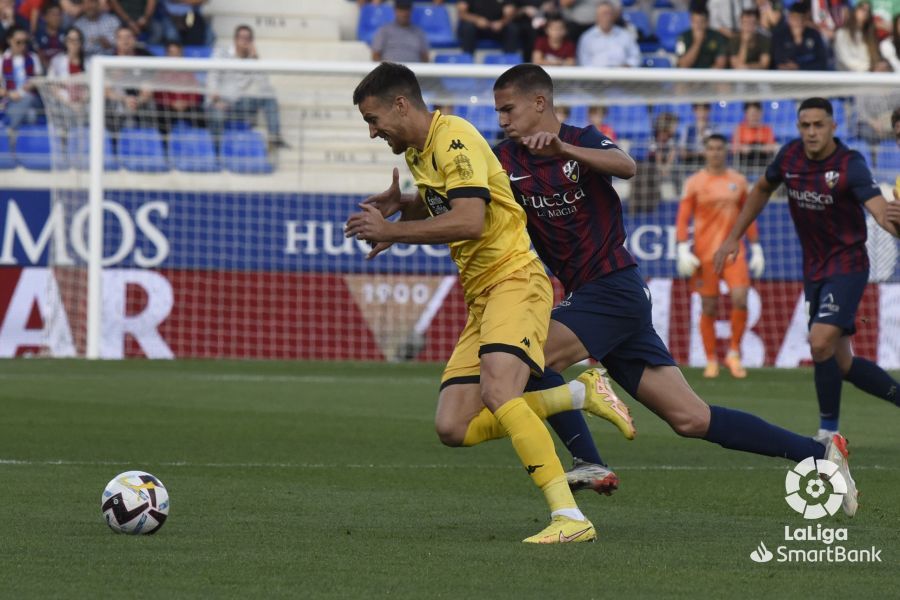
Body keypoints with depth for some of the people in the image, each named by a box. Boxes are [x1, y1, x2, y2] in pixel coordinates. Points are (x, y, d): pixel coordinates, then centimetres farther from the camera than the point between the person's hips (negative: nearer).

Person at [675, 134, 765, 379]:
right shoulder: (694, 182, 1)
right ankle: (711, 361, 12)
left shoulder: (738, 181, 10)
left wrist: (756, 249, 13)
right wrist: (682, 249, -12)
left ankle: (734, 354, 3)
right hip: (705, 253, -2)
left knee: (740, 300, -13)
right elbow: (682, 218, -1)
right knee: (709, 308, 1)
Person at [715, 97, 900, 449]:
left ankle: (828, 431, -8)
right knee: (840, 364, 6)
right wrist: (733, 237, 17)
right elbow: (762, 189, 18)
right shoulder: (790, 156, -2)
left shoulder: (850, 165, -19)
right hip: (815, 270, 6)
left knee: (821, 342, -23)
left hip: (847, 265, -6)